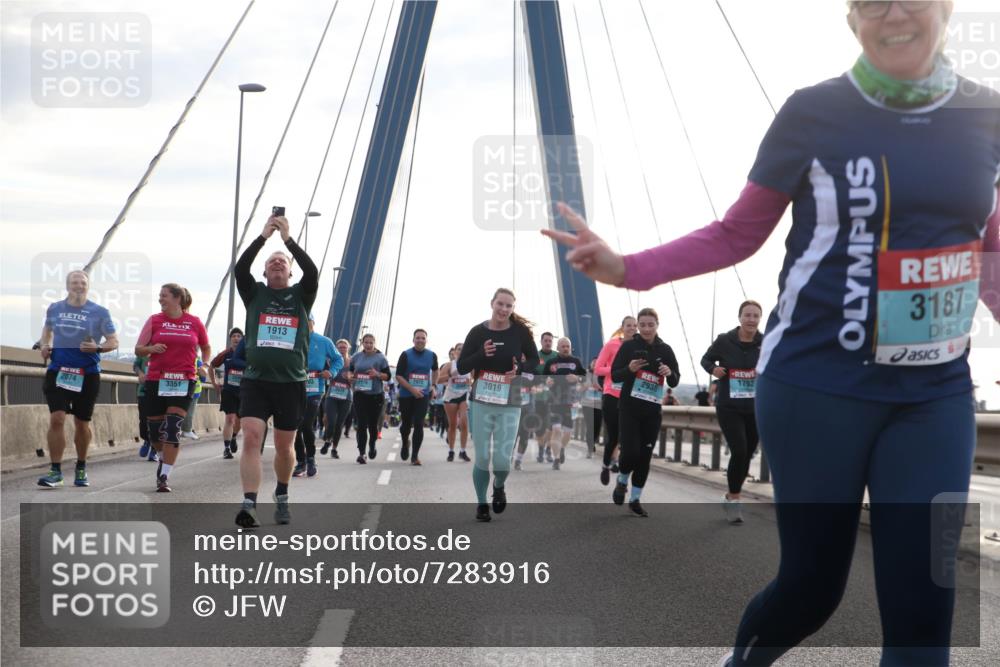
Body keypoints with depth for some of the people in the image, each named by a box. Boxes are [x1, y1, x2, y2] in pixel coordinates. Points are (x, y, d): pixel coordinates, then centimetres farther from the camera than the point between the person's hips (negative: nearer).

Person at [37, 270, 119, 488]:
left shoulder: (99, 312, -2)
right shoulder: (54, 309, 6)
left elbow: (114, 341, 0)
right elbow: (47, 329, 25)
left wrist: (97, 348, -20)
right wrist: (44, 345, 5)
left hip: (87, 374, -1)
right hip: (58, 370, 1)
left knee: (82, 424, 9)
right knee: (56, 418, -13)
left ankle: (81, 469, 27)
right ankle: (55, 471, -7)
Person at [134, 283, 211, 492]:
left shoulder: (194, 323, 4)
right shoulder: (154, 320, 5)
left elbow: (206, 347, 19)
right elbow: (138, 350, 4)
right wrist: (151, 348, -17)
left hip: (184, 381, -2)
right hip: (156, 380, 2)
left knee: (172, 427, -12)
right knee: (155, 429, 7)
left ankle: (164, 477, -9)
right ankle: (164, 458, 39)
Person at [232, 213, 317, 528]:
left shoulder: (301, 295, 8)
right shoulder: (255, 293, 8)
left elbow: (313, 272, -12)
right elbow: (240, 268, -10)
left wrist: (288, 239, -16)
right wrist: (263, 236, -16)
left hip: (291, 383, 1)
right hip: (255, 381, -1)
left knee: (284, 447, 11)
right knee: (251, 439, -17)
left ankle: (281, 496, 35)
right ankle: (249, 504, -20)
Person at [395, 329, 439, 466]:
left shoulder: (432, 356, 3)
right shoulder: (406, 355, -6)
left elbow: (435, 370, 24)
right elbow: (398, 376, -9)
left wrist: (433, 386, 11)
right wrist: (412, 389, -19)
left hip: (424, 395, 1)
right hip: (406, 395, -1)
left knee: (419, 425, -10)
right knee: (406, 424, 10)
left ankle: (415, 456, -5)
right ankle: (405, 443, 42)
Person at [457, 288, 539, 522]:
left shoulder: (520, 331, -4)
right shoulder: (478, 332, -3)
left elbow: (534, 360, 8)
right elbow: (461, 367, -1)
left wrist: (519, 369, -13)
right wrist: (482, 354, -19)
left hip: (509, 405, 0)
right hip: (480, 402, 0)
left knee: (502, 460, -6)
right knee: (482, 458, 3)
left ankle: (499, 487, 29)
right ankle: (481, 503, 25)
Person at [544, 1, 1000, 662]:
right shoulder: (816, 111, -7)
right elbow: (736, 236, -2)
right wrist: (625, 268, -12)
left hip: (937, 392, 3)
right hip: (817, 383, -3)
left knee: (924, 605, 1)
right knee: (813, 582, 7)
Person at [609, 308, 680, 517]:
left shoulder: (665, 350, 3)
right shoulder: (628, 346, -4)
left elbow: (675, 382, 6)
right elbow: (614, 375, -4)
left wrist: (670, 373, -16)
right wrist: (629, 369, -24)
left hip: (653, 411, 3)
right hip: (629, 408, -3)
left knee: (645, 456, 5)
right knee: (630, 451, -13)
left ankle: (635, 499, 17)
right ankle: (622, 482, 19)